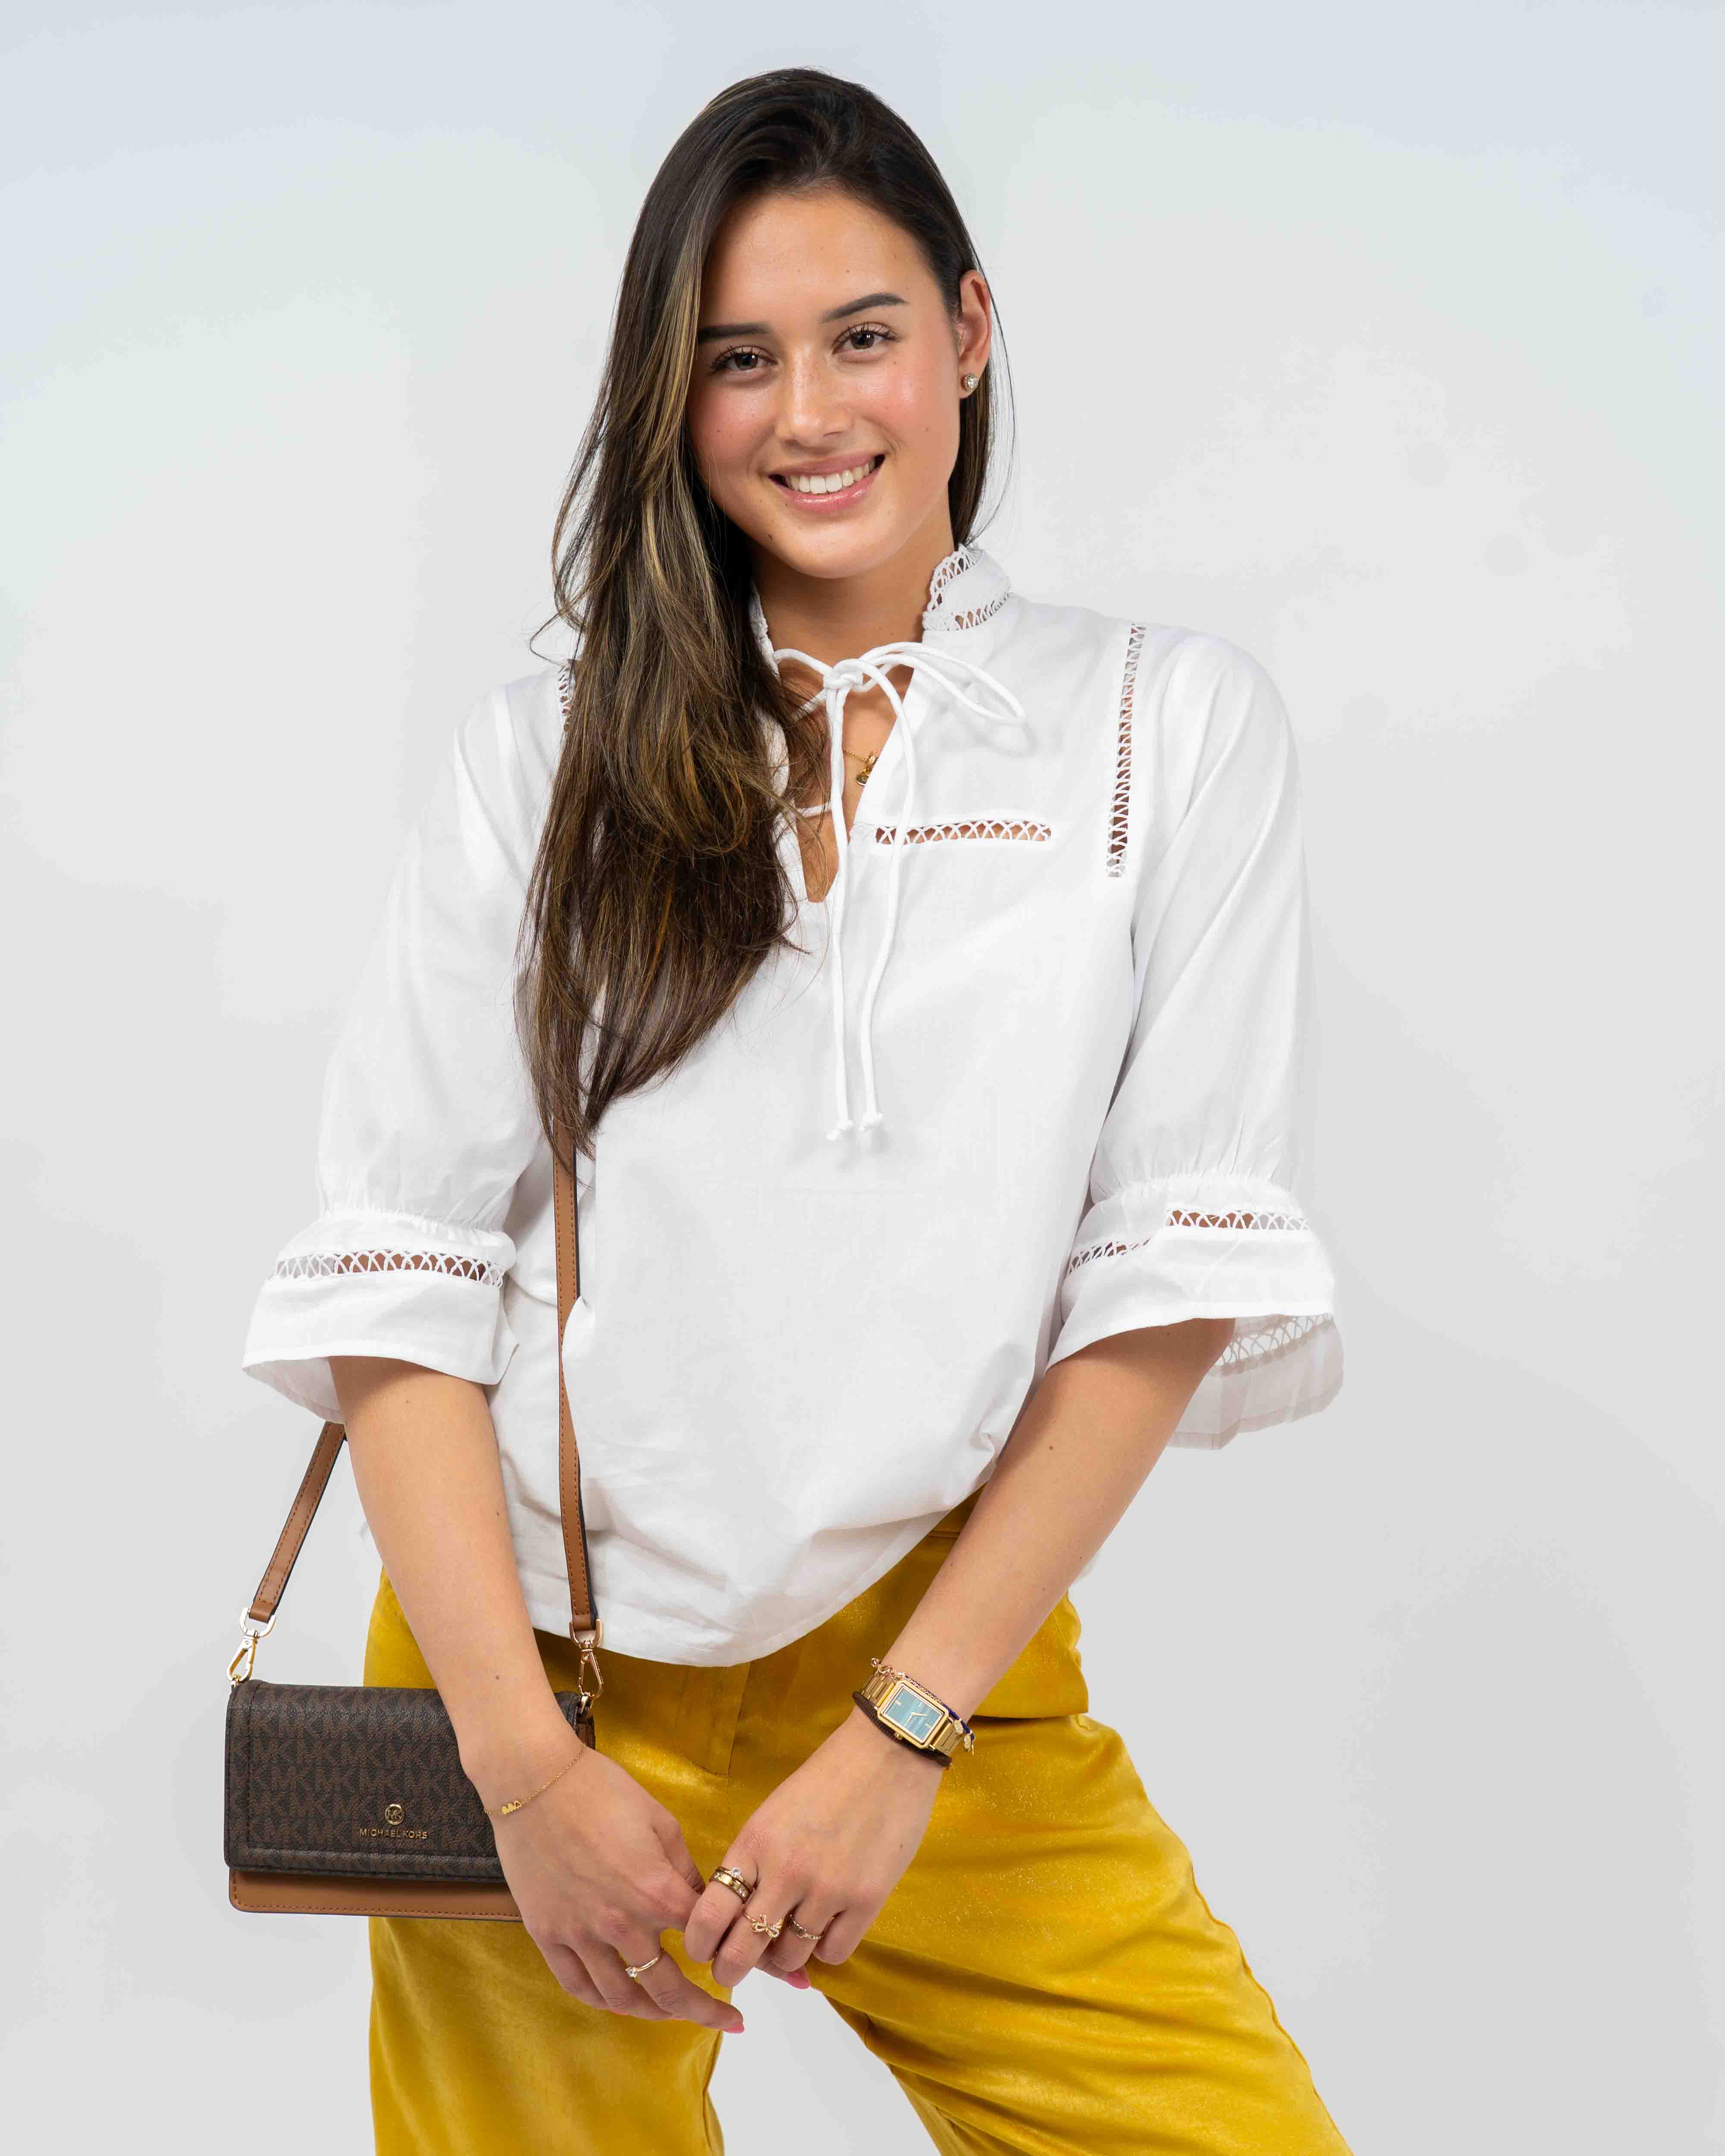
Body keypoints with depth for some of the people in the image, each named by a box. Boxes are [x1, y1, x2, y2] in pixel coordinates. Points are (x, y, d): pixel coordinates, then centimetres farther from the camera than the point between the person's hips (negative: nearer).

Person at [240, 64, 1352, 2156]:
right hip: (543, 1677, 1)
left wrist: (901, 1734, -10)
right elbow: (396, 1273, -2)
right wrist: (523, 1765, -12)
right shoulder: (544, 755, 4)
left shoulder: (1174, 726, 2)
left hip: (955, 1672, 0)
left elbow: (1177, 1265, -4)